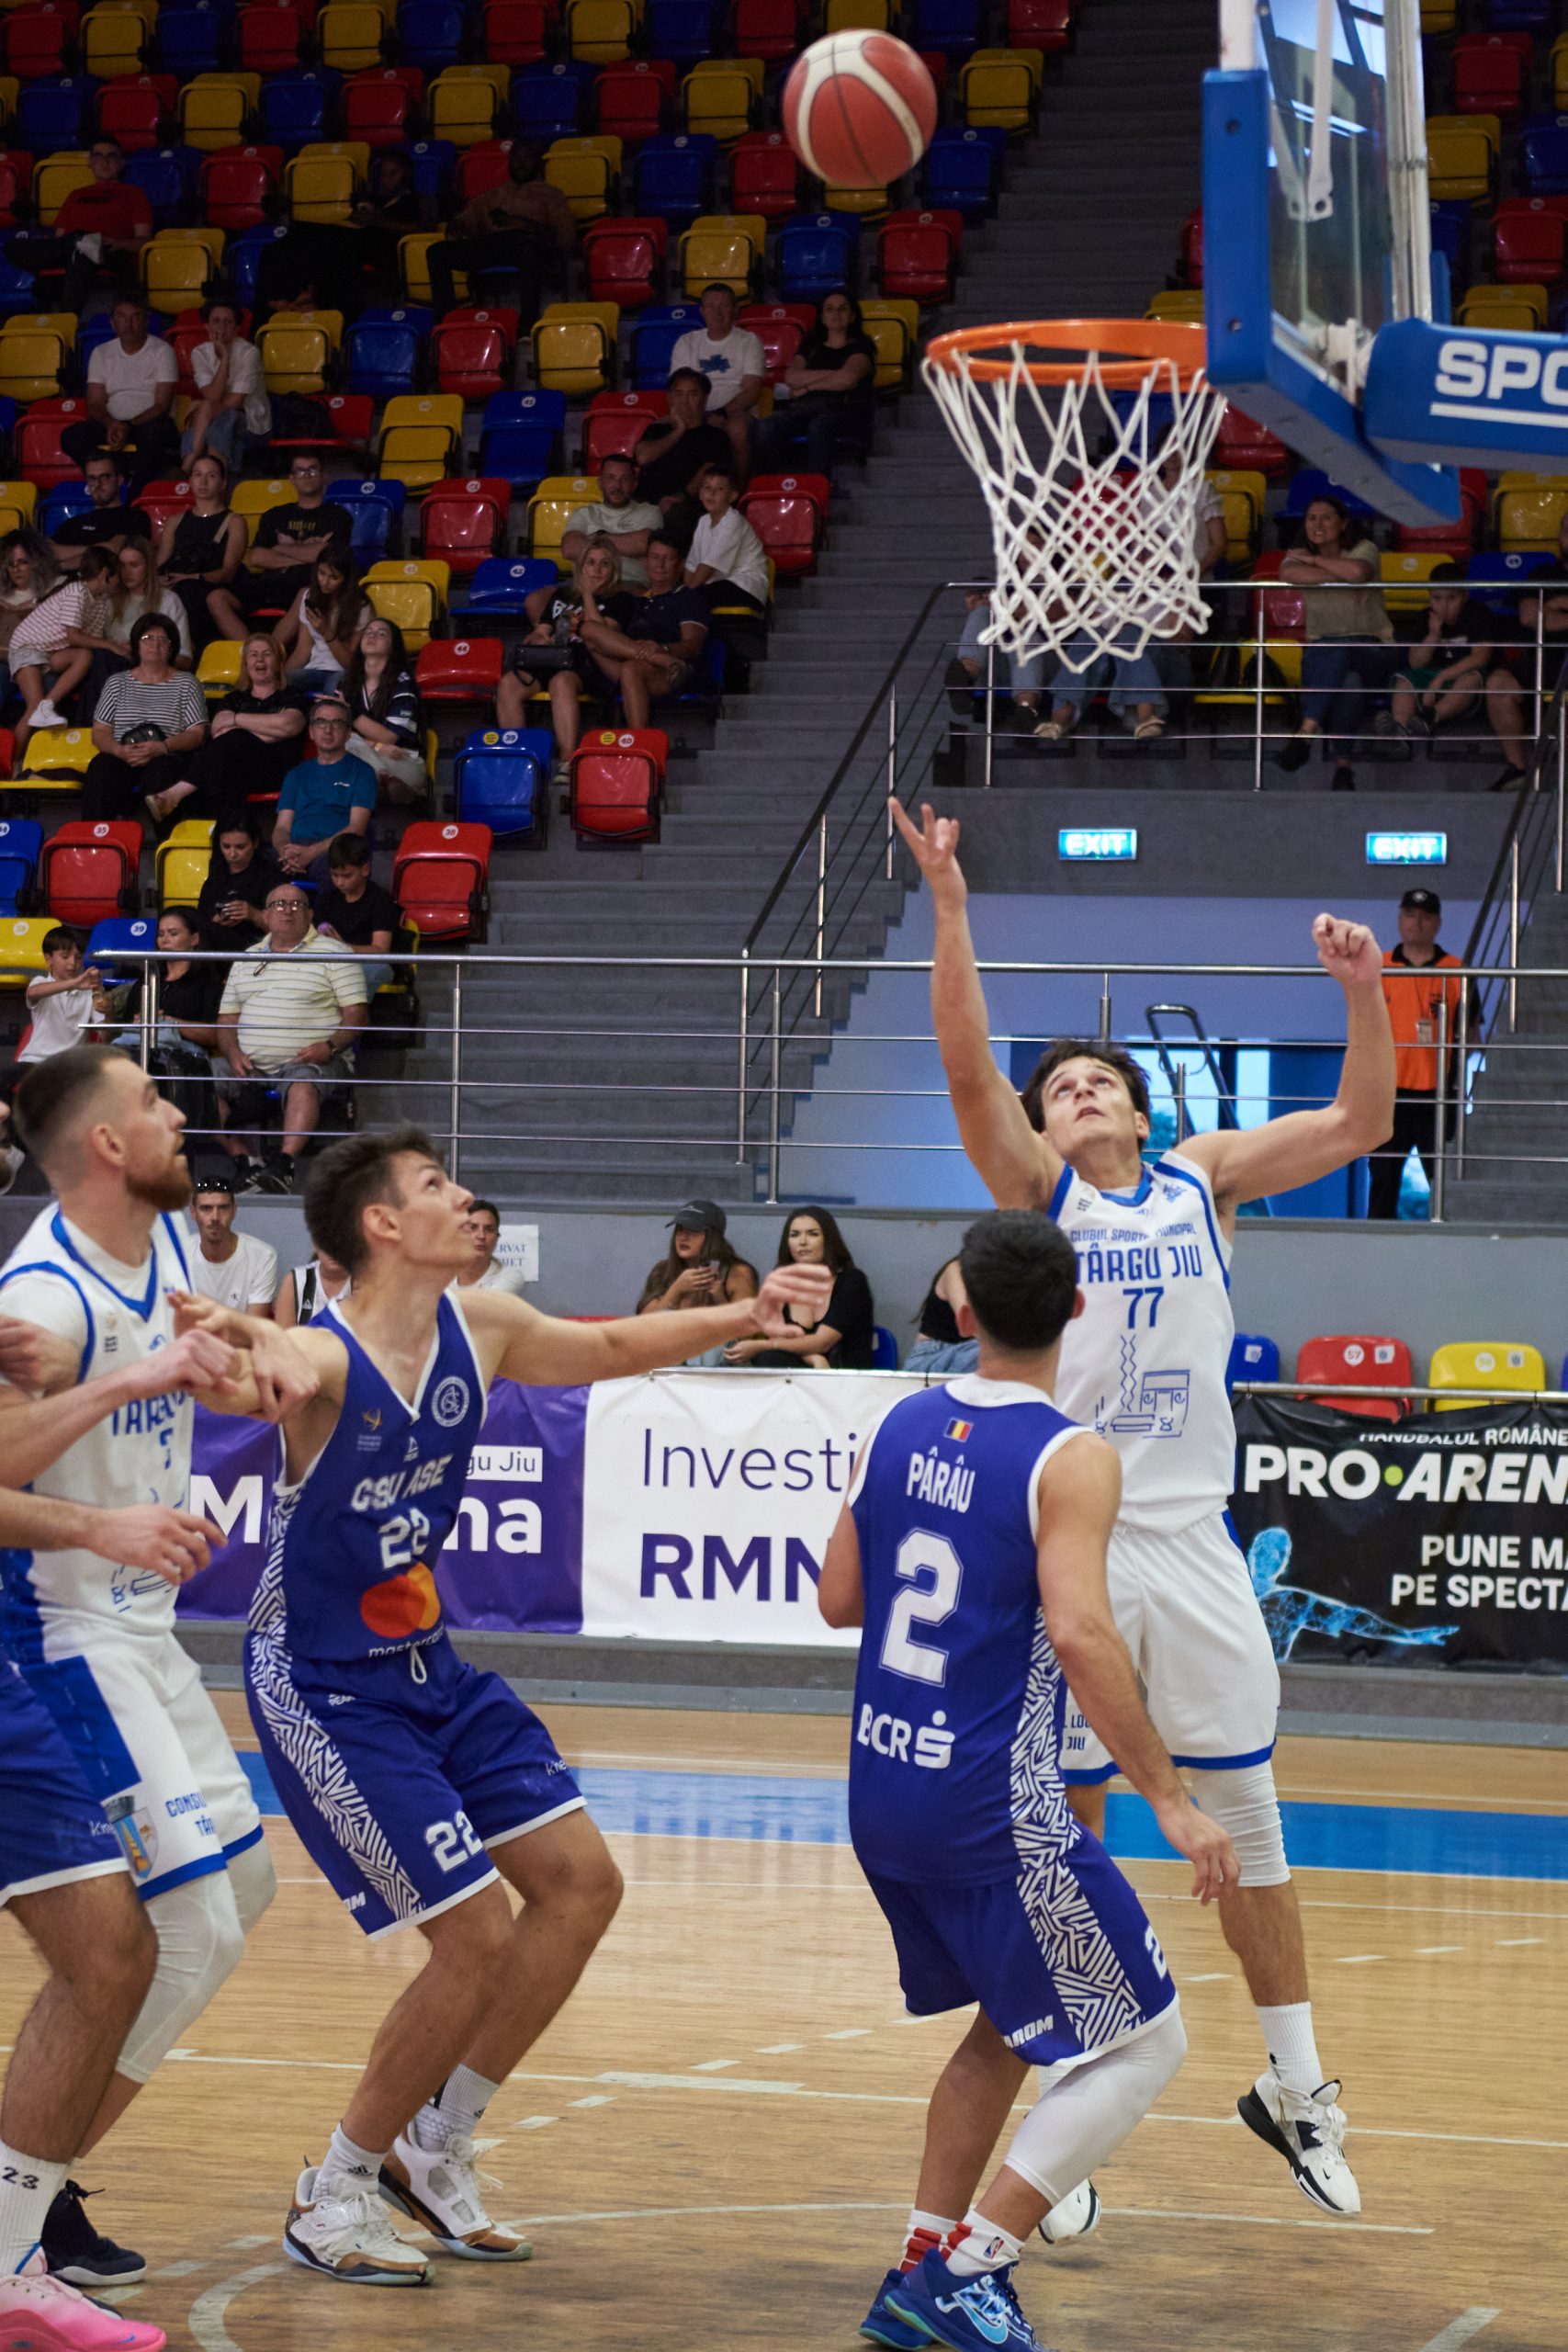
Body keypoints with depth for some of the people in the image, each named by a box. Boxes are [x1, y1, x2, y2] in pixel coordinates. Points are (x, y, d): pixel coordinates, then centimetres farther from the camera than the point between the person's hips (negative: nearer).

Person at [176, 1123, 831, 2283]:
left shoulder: (480, 1328, -2)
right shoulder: (323, 1360, -25)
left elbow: (611, 1347, 18)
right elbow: (243, 1379, -50)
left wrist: (743, 1315, 12)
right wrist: (226, 1352, -73)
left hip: (429, 1666, 8)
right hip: (321, 1690, -8)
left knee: (582, 1884, 7)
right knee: (476, 1937, -11)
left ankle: (433, 2152, 21)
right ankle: (333, 2197, 8)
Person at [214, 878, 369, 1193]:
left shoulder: (334, 954, 8)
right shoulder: (246, 960, 22)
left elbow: (356, 1014, 1)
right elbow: (226, 1020, 21)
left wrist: (330, 1046, -18)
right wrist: (233, 1054, -1)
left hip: (312, 1061, -4)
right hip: (252, 1066, 5)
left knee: (303, 1085, -39)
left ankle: (282, 1166, -51)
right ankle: (247, 1165, -27)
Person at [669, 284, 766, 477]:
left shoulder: (749, 342, 11)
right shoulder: (686, 343, 20)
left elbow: (752, 392, -1)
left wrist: (722, 414, -18)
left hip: (735, 412, -2)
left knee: (737, 427, -40)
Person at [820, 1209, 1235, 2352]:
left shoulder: (903, 1426, 4)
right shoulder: (1071, 1460, -15)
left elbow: (839, 1597, 13)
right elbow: (1081, 1635, -26)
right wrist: (1172, 1801, -22)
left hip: (882, 1794, 7)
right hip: (995, 1813, -7)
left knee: (1009, 2026, 26)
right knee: (1144, 2043, 4)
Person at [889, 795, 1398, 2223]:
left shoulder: (1206, 1180, 11)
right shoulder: (1038, 1189, 4)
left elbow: (1360, 1125, 5)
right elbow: (966, 1065, -11)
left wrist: (1364, 993, -9)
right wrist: (949, 906, -21)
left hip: (1193, 1541, 2)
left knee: (1247, 1817, 8)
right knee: (1066, 1832, 3)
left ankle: (1296, 2087, 21)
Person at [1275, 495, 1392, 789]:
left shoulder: (1362, 550, 1)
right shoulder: (1300, 556, 8)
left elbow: (1359, 571, -26)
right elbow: (1288, 573, -19)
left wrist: (1312, 559, -12)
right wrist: (1344, 579, -19)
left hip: (1371, 649, -2)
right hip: (1320, 650, 2)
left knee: (1342, 652, -39)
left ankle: (1306, 733, -42)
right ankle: (1342, 762, -37)